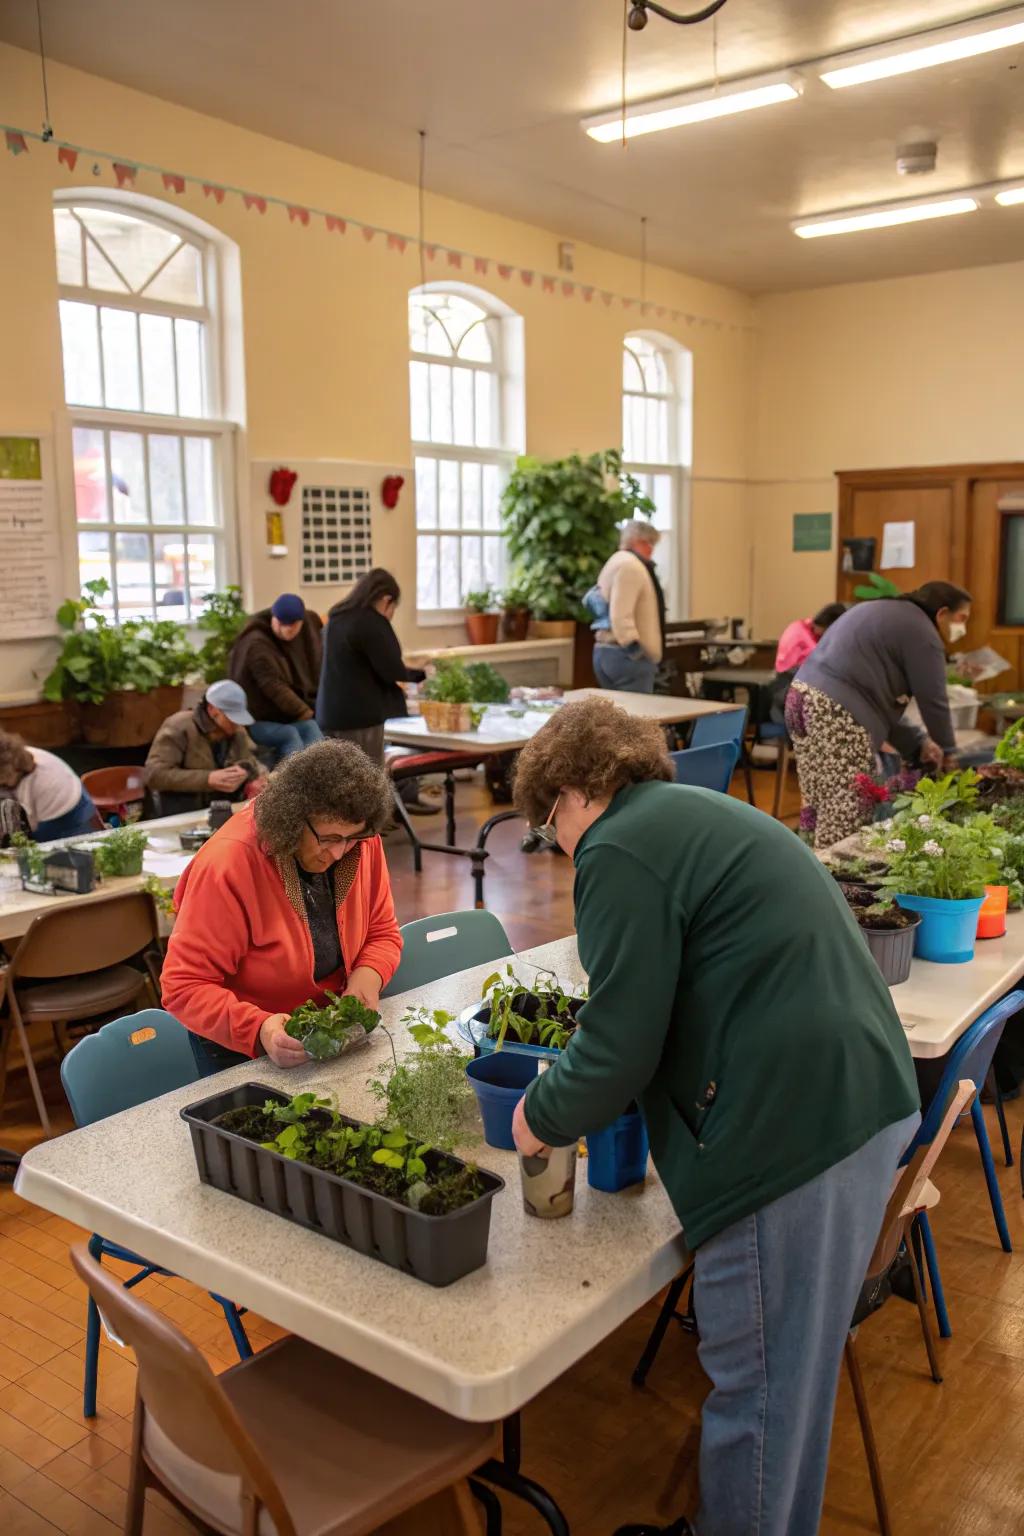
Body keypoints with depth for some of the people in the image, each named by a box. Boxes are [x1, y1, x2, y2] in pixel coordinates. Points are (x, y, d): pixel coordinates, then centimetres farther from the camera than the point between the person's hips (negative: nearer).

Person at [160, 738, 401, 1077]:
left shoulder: (361, 843, -12)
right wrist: (258, 1030, -39)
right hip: (241, 1047, -4)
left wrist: (367, 975, -20)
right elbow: (183, 986, -24)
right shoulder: (228, 864, -27)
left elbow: (383, 934, 2)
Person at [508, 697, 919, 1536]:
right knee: (797, 1364, 24)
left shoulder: (622, 847, -10)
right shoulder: (701, 814, 19)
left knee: (755, 1379, 8)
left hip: (790, 1126, -10)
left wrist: (545, 1116, 6)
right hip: (863, 1096, 10)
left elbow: (620, 1046, -13)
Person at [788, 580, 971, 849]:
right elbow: (933, 700, 2)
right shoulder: (921, 631, -2)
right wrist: (948, 752, 18)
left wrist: (917, 743, 20)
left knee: (822, 808, 11)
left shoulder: (883, 613, 27)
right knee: (845, 817, -6)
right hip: (837, 712, -10)